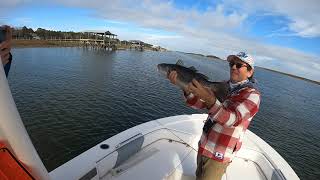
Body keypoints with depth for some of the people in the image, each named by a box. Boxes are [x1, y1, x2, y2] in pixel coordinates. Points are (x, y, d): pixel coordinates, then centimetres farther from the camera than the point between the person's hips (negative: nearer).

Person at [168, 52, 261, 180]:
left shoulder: (252, 94, -16)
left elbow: (232, 119, -32)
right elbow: (198, 103, -6)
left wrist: (210, 100, -49)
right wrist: (186, 86, -25)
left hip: (219, 155, -6)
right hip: (203, 146, 6)